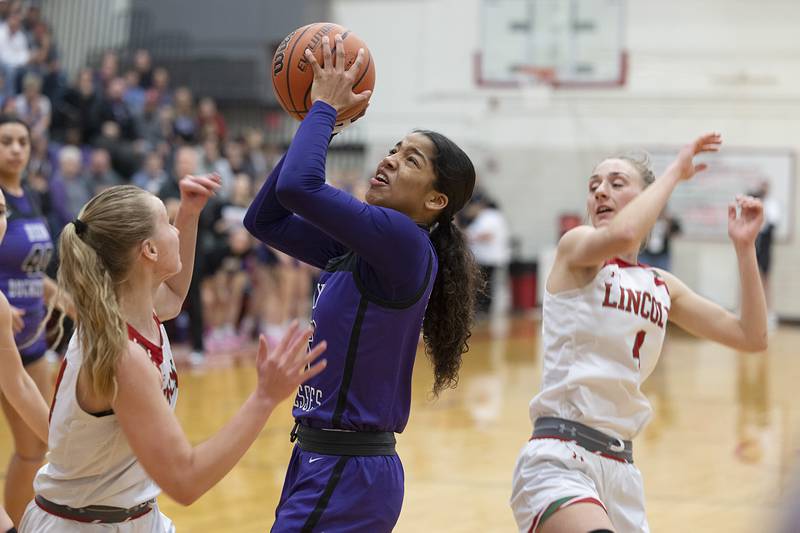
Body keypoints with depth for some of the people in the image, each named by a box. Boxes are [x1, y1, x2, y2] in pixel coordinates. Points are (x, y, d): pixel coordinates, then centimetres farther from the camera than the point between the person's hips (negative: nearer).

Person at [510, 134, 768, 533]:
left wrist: (744, 246, 10)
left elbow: (751, 337, 15)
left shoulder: (662, 286, 18)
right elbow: (621, 234, -24)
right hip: (559, 459, -7)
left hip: (621, 468, 8)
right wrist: (675, 171, -11)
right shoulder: (575, 247, 0)